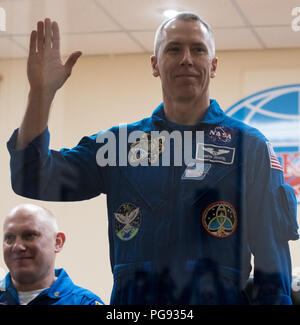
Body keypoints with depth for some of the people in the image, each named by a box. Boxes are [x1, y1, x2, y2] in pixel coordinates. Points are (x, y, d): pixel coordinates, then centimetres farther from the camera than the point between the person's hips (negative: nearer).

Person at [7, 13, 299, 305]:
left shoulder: (249, 146, 1)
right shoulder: (121, 141, 7)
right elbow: (35, 182, 0)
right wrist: (41, 92, -7)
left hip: (221, 299, -2)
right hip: (130, 298, 2)